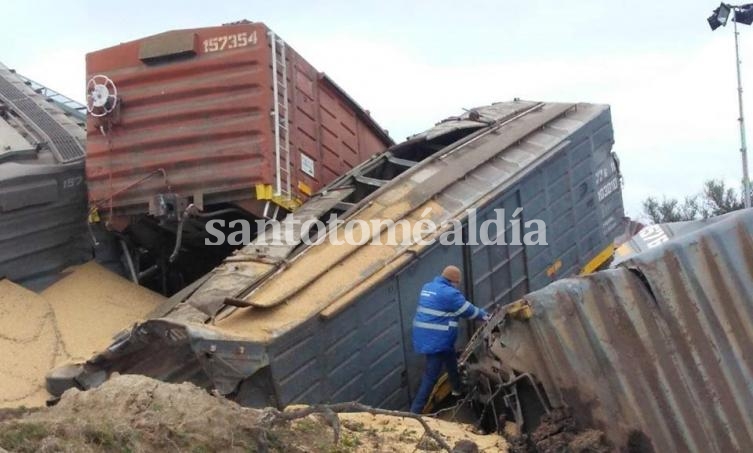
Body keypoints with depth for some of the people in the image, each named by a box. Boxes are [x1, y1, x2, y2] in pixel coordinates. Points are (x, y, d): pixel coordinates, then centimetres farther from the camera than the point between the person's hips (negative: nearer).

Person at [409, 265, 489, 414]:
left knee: (451, 363, 30)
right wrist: (484, 315, 12)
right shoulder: (449, 293, -17)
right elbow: (468, 310, -6)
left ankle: (458, 390, 52)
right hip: (436, 340, -10)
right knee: (431, 376, -6)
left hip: (425, 337, 10)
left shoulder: (427, 287, 11)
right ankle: (415, 411, -8)